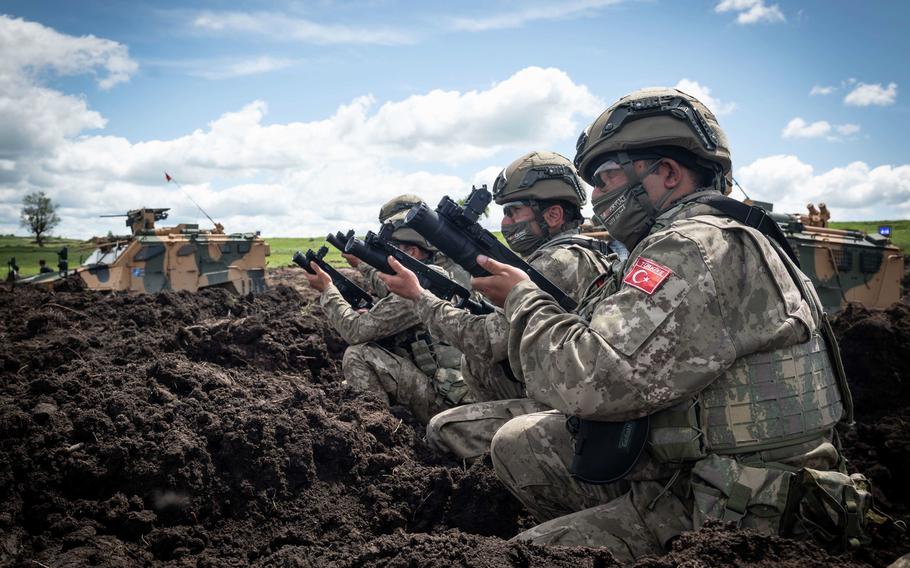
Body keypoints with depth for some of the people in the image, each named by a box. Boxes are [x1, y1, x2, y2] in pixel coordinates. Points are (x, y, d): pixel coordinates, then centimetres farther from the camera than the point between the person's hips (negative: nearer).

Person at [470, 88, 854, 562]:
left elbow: (591, 379, -28)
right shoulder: (679, 243, 11)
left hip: (731, 515, -10)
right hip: (679, 465, 10)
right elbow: (614, 351, 11)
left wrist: (522, 298, -11)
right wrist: (527, 298, 1)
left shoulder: (698, 247, -21)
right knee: (518, 443, 8)